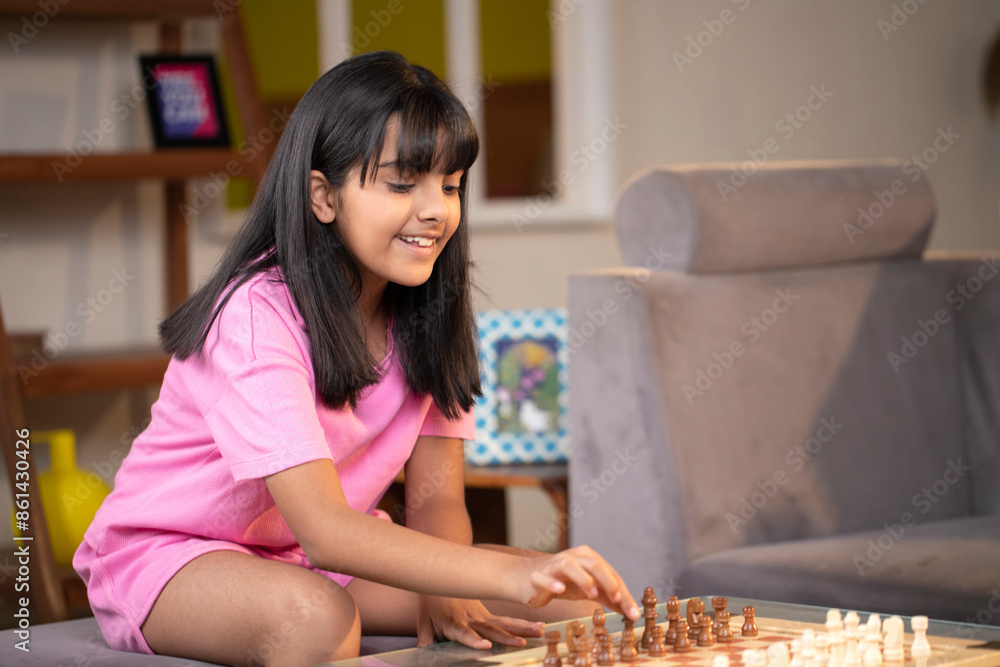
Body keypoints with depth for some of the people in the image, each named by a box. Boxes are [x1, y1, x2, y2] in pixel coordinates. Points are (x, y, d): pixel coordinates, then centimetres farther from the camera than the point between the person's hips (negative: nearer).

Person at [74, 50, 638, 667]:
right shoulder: (257, 313, -26)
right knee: (318, 616, -40)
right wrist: (509, 576, -48)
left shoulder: (429, 307, -3)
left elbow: (435, 497, -4)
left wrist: (445, 593, -27)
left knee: (572, 597, -13)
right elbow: (324, 530, -37)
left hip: (324, 554, 6)